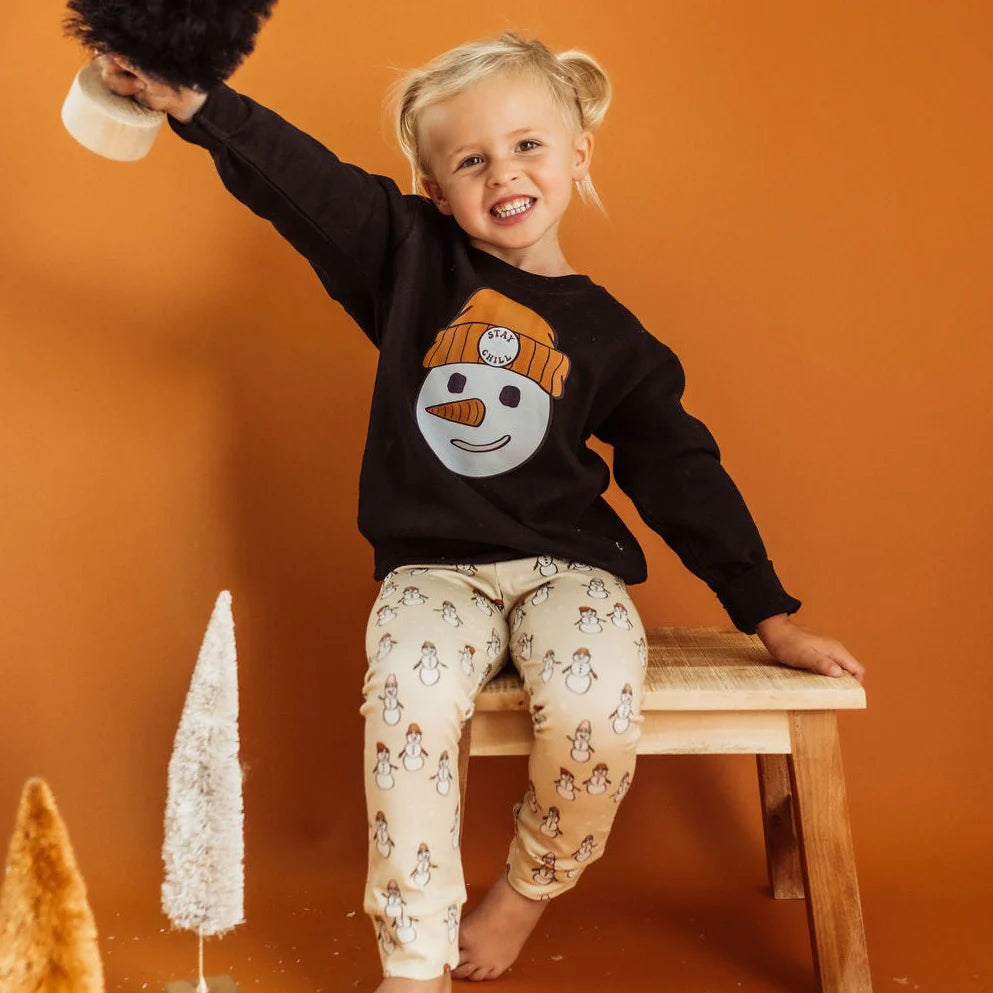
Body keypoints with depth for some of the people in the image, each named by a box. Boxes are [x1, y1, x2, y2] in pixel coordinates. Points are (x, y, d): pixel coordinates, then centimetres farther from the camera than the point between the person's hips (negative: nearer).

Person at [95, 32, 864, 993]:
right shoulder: (413, 258, 6)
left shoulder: (611, 337, 5)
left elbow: (682, 476, 7)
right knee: (407, 704, -29)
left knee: (594, 714, -27)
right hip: (432, 569, 0)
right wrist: (190, 99, -21)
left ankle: (530, 887, 6)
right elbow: (300, 178, -4)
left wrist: (771, 618, 7)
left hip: (565, 566, 0)